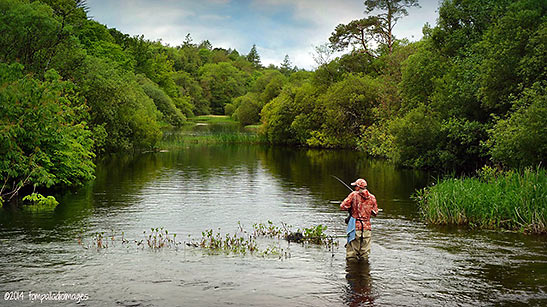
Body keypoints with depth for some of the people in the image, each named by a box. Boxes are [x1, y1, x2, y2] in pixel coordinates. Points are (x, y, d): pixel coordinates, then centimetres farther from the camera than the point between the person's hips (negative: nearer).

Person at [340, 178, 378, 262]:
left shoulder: (354, 195, -6)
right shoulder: (372, 198, 4)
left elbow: (342, 206, -7)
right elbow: (375, 212, 13)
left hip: (355, 226, -3)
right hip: (367, 227, 3)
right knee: (365, 253, 12)